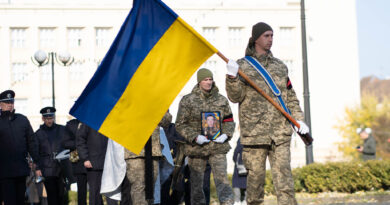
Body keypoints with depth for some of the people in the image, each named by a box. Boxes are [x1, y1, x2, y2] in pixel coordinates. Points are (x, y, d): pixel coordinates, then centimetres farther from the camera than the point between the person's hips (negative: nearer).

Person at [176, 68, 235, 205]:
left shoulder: (221, 100, 8)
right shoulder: (187, 101, 0)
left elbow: (229, 121, 16)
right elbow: (180, 124, 0)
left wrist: (226, 134, -4)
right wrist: (195, 137, -14)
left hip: (218, 147, 1)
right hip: (196, 147, -1)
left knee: (221, 177, -10)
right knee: (196, 181, 6)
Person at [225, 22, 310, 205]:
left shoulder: (280, 66, 17)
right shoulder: (242, 65, 6)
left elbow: (290, 97, 21)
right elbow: (235, 97, -2)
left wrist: (298, 119, 10)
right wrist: (232, 78, -20)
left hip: (280, 132, 3)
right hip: (254, 132, -2)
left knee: (284, 176, -6)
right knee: (255, 176, 0)